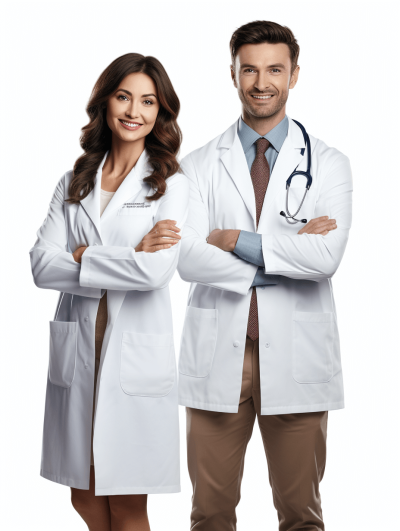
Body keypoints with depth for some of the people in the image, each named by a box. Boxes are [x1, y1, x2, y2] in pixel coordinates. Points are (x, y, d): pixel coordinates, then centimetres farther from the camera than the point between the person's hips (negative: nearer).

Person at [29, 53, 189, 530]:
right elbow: (41, 265, -3)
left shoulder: (171, 185, 0)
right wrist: (125, 258, -10)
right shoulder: (74, 183, 11)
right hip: (76, 350, 4)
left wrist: (82, 257, -8)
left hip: (137, 353, -3)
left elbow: (156, 271, -16)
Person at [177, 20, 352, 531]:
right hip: (216, 355, 1)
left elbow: (326, 256, -14)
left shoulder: (328, 163, 3)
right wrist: (287, 250, -11)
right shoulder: (199, 165, 5)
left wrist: (237, 240, -11)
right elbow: (188, 259, -9)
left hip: (296, 357, 0)